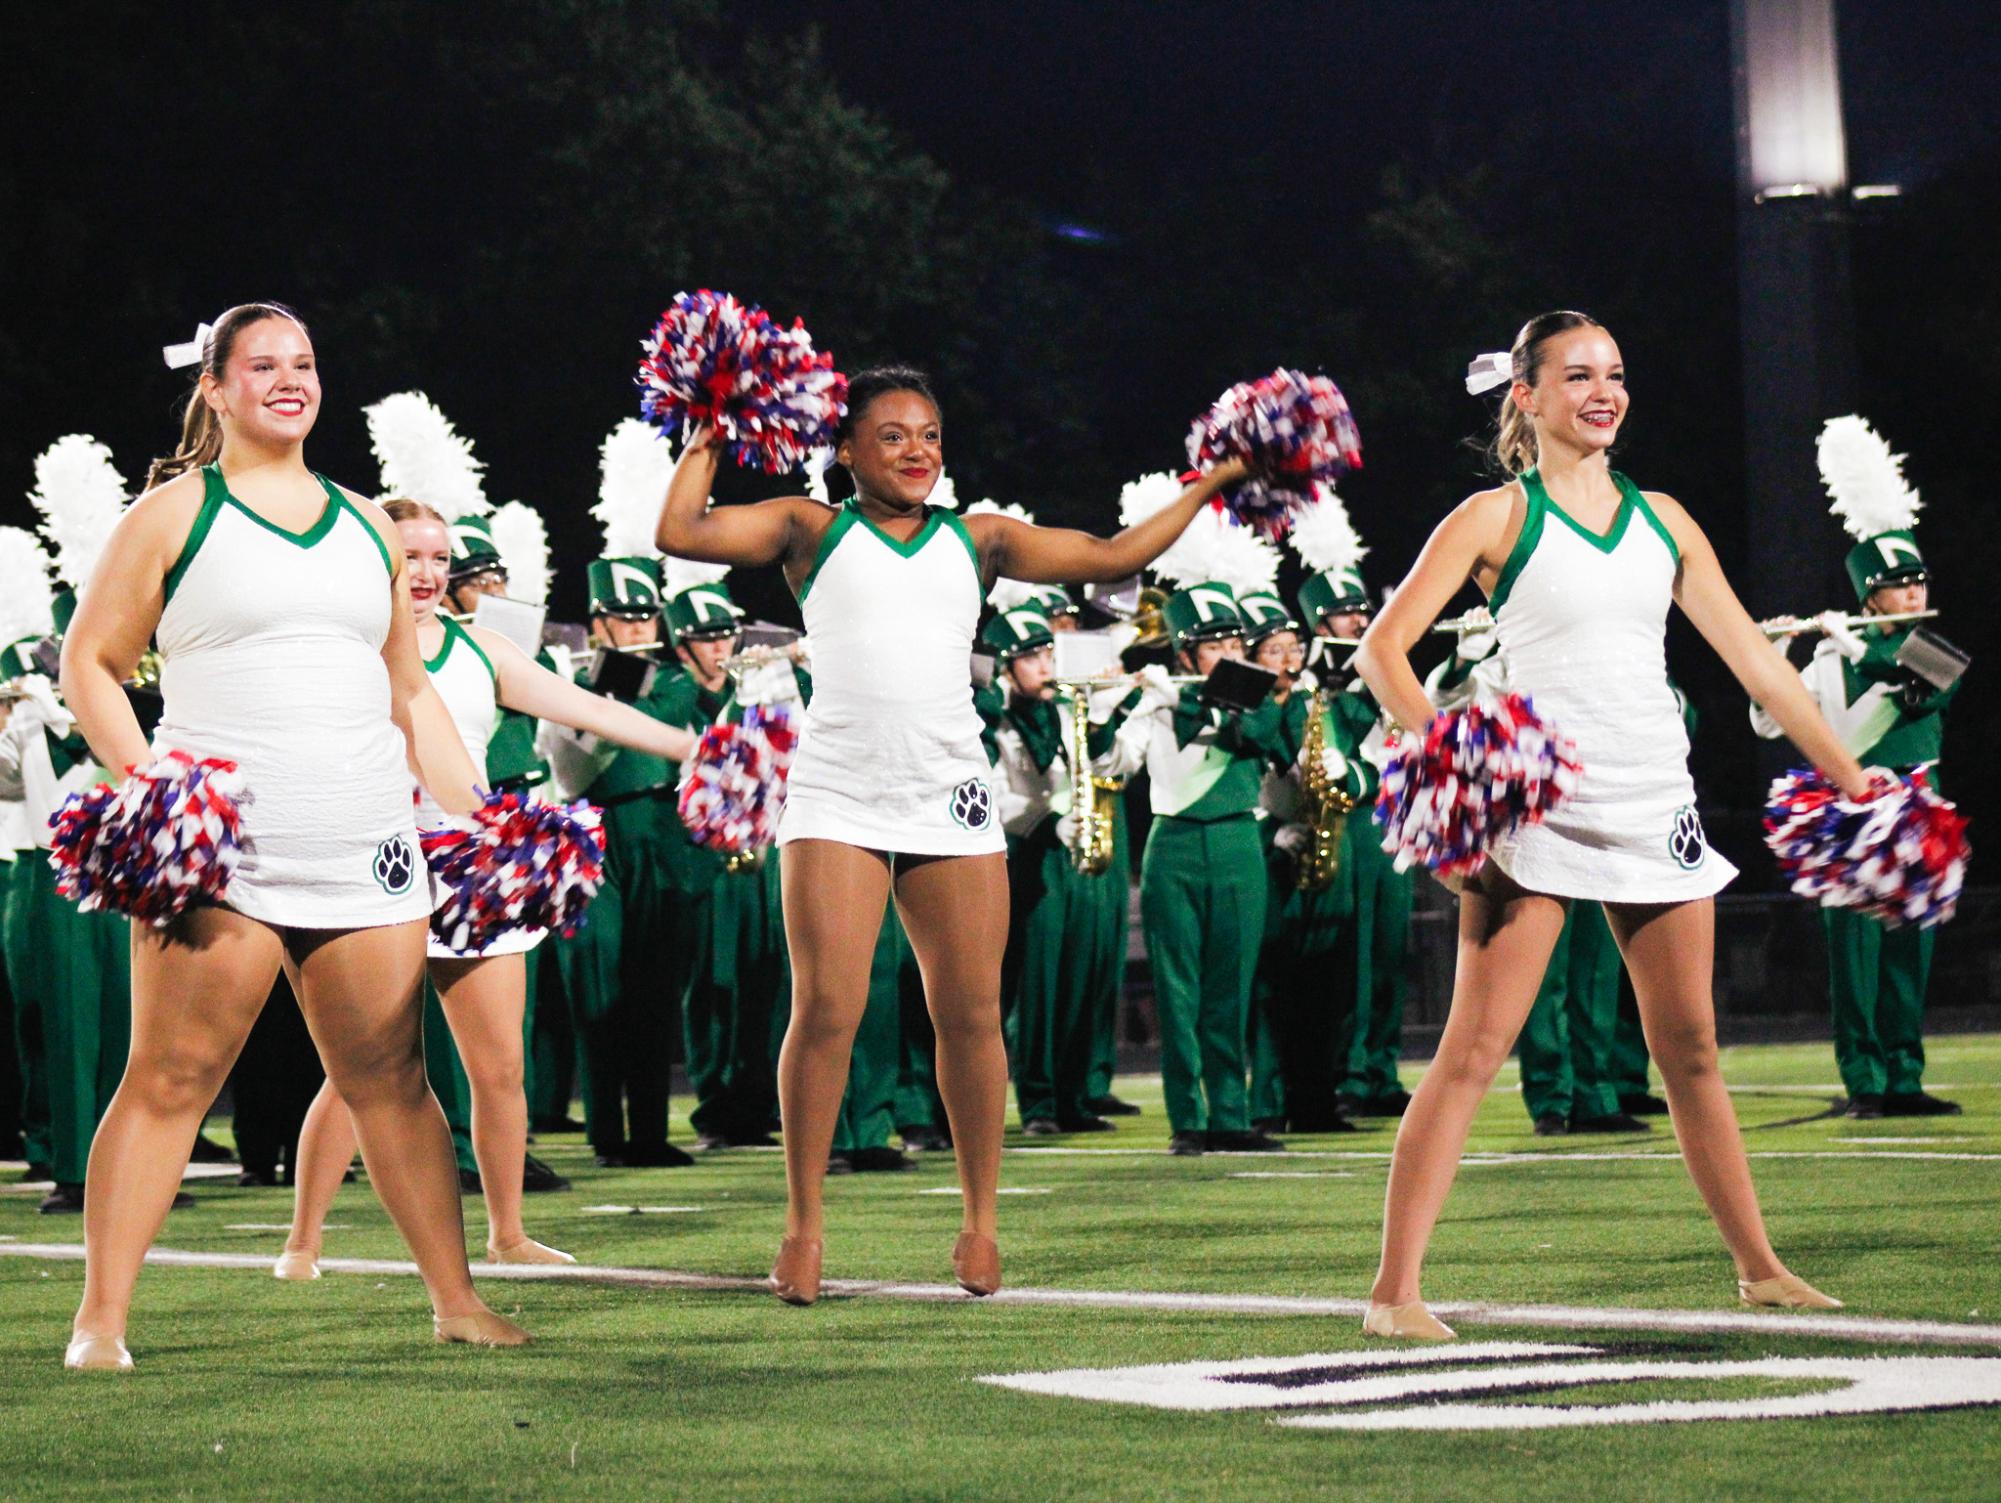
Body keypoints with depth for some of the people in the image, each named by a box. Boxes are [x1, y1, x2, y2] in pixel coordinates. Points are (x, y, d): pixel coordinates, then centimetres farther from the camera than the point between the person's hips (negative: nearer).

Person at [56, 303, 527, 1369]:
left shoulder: (366, 526, 19)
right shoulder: (173, 513, 4)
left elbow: (410, 691, 24)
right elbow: (87, 664, 2)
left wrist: (468, 812, 14)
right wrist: (147, 782, -12)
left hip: (365, 844, 4)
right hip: (215, 844, -4)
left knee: (391, 1080, 5)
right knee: (169, 1079, -6)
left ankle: (456, 1301, 10)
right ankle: (99, 1321, -5)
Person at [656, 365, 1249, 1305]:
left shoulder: (977, 541, 15)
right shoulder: (812, 530, 8)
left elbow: (1114, 555, 18)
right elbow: (680, 532, -1)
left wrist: (1210, 486, 18)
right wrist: (708, 442, 8)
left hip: (951, 799, 3)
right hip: (838, 797, -2)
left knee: (970, 1015, 3)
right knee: (827, 1008, -8)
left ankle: (980, 1221, 14)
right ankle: (803, 1226, 1)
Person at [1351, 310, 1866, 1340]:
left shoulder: (1661, 519, 12)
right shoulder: (1496, 517, -2)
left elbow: (1754, 659, 15)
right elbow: (1382, 648, -9)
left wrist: (1849, 775, 13)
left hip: (1656, 808, 5)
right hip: (1536, 807, -5)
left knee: (1689, 1050, 12)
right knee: (1475, 1048, -10)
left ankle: (1759, 1269, 23)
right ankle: (1394, 1292, -11)